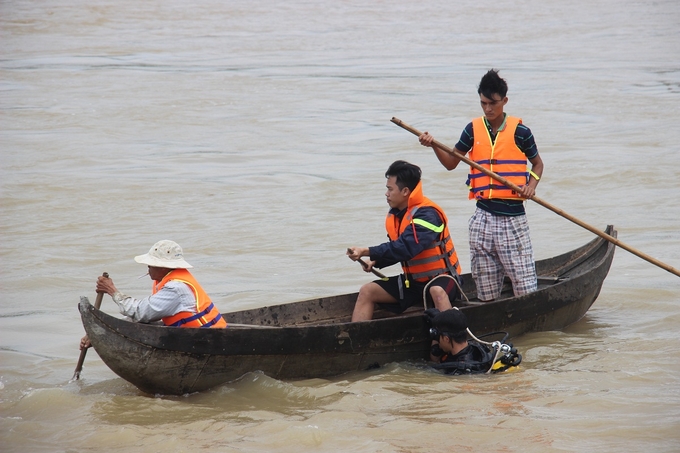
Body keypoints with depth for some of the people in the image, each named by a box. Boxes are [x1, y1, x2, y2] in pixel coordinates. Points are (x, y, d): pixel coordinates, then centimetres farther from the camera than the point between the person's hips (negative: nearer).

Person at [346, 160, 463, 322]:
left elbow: (406, 248, -34)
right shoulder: (395, 214, 3)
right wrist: (375, 262, -6)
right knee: (367, 291, -2)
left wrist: (366, 252, -34)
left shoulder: (427, 214, -22)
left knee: (437, 291, -41)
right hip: (413, 280, 8)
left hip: (441, 278, -8)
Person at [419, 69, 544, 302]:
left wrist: (531, 184, -8)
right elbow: (451, 163, 14)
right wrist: (434, 146, -4)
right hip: (483, 216, 3)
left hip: (513, 217, -3)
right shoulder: (473, 130, 7)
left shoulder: (520, 131, -1)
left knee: (526, 289, -8)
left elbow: (537, 163, 12)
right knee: (486, 292, 6)